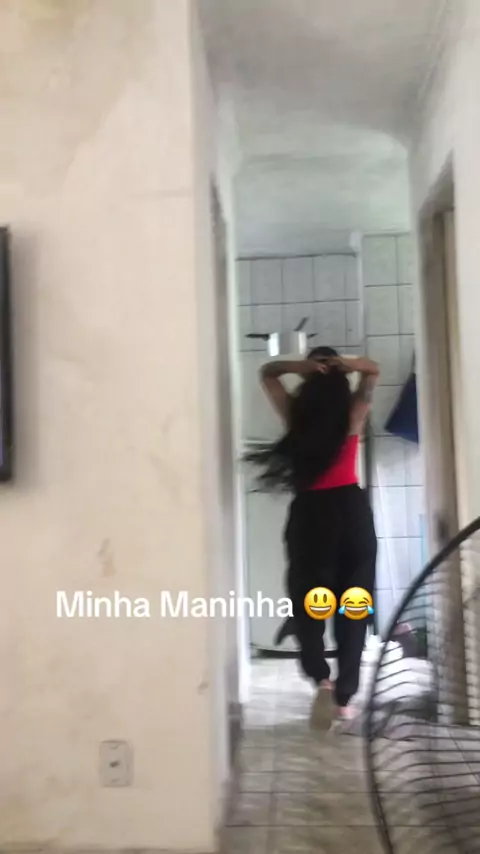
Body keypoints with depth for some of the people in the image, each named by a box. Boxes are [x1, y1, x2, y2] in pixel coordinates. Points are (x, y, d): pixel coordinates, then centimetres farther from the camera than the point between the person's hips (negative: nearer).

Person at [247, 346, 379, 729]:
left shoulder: (296, 413, -2)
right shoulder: (354, 412, 0)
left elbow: (268, 373, 13)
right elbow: (373, 370, 17)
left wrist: (299, 366, -5)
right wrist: (346, 365, -2)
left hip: (308, 514, -1)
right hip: (352, 511, 1)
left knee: (305, 601, 11)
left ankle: (322, 679, -10)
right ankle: (345, 697, 10)